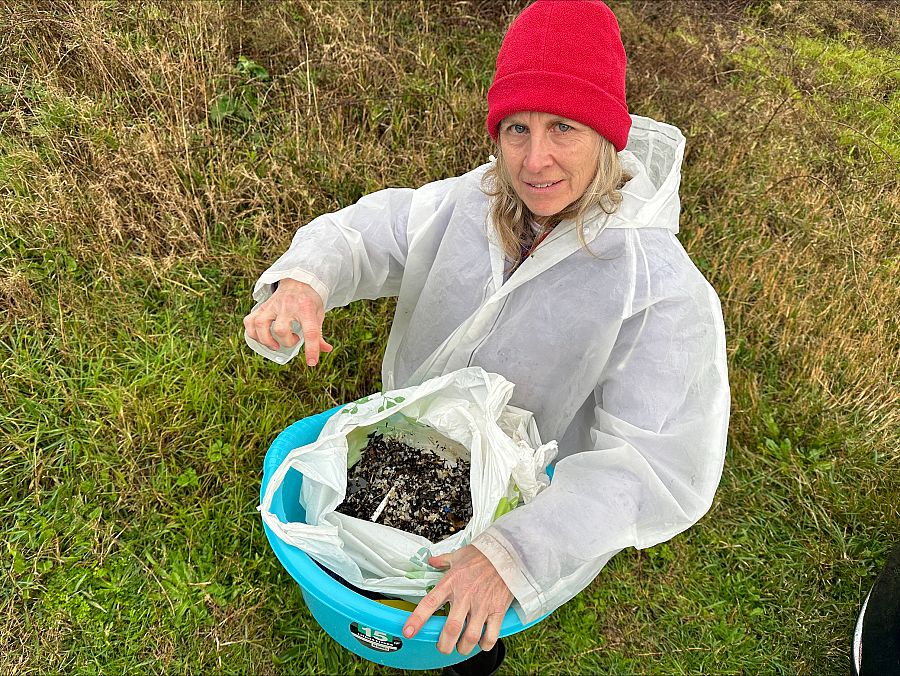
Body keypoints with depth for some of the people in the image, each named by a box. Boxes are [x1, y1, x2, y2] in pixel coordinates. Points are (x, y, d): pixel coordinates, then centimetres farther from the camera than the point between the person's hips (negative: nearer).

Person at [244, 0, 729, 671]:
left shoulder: (664, 289, -30)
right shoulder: (465, 205, -14)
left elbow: (656, 466, -33)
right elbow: (360, 235, -7)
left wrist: (515, 552, -44)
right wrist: (302, 281, -33)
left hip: (537, 510, -4)